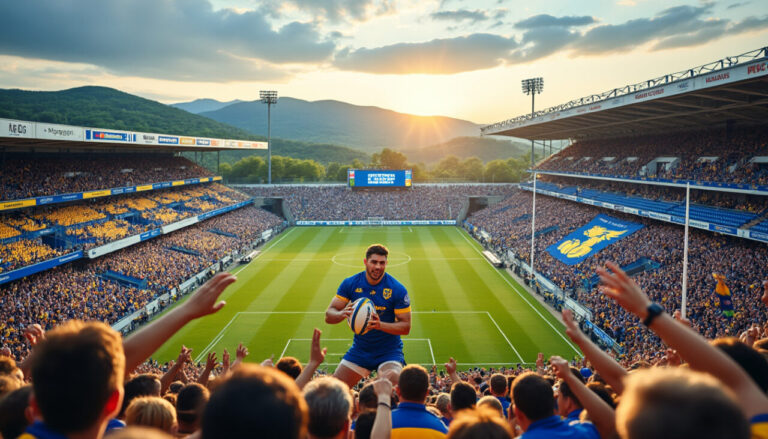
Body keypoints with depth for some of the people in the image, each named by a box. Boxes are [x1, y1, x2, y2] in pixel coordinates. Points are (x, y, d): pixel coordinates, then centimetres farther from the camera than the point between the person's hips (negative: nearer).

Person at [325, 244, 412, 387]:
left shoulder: (397, 289, -14)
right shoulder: (350, 284, -7)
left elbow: (406, 327, -12)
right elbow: (328, 316, -7)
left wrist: (380, 325, -29)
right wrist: (342, 314, -30)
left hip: (389, 351, -3)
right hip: (359, 349, 3)